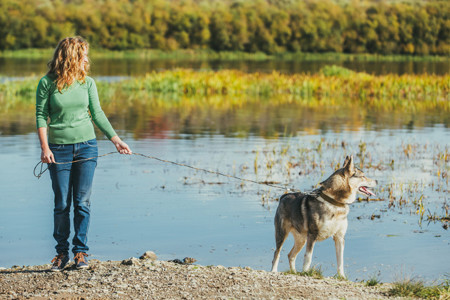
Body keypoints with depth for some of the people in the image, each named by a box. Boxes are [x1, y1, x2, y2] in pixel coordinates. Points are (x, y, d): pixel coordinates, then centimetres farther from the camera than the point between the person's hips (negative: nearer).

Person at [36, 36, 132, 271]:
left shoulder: (87, 82, 4)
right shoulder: (47, 83, -4)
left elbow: (97, 114, 9)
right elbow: (41, 116, -3)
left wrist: (116, 140, 4)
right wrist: (45, 147, -11)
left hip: (86, 146, 2)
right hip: (59, 149, -2)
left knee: (82, 202, 2)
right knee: (62, 203, 1)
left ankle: (81, 252, 12)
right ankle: (61, 252, 14)